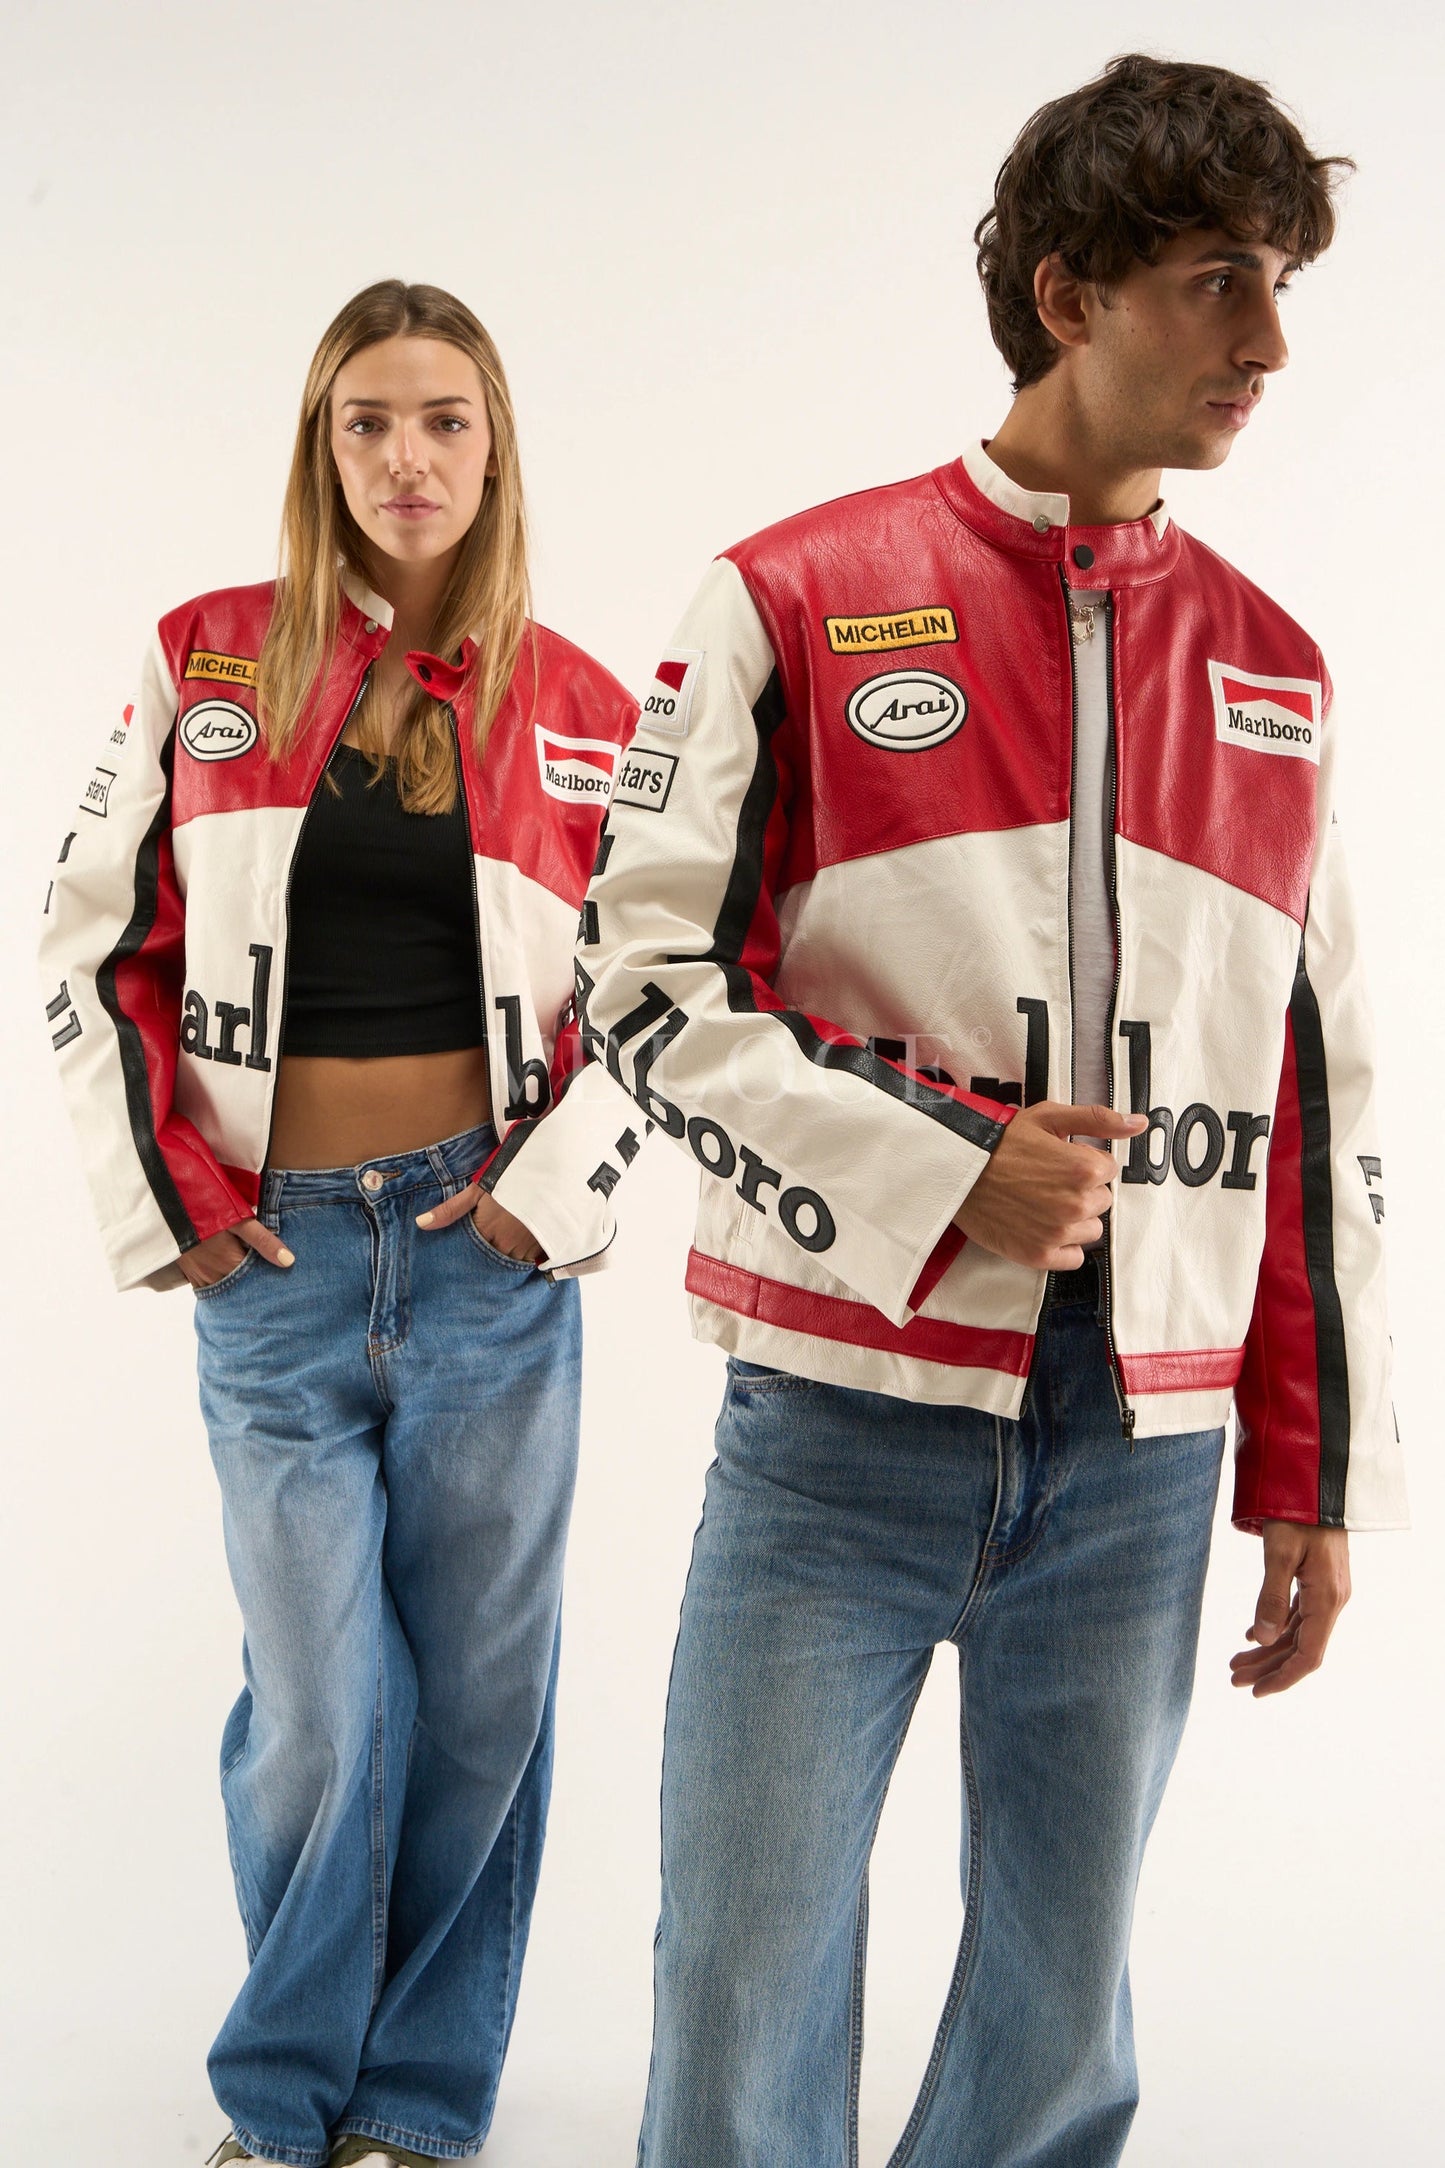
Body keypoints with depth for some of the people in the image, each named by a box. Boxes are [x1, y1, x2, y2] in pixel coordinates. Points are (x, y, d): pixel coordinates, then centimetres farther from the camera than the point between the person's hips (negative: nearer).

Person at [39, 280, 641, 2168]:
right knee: (321, 1710, 0)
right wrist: (154, 1193, 0)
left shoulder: (580, 715, 4)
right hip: (276, 1255, -1)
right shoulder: (210, 665, 2)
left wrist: (559, 1183, -1)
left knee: (481, 1692, 6)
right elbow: (90, 944, 6)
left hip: (490, 1253, 1)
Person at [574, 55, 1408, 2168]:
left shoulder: (1272, 670, 11)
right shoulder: (798, 604, -1)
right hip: (845, 1422, -3)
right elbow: (649, 984, -4)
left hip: (1140, 1458, 4)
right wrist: (939, 1183, -16)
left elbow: (1318, 1099, 13)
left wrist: (1319, 1472, 12)